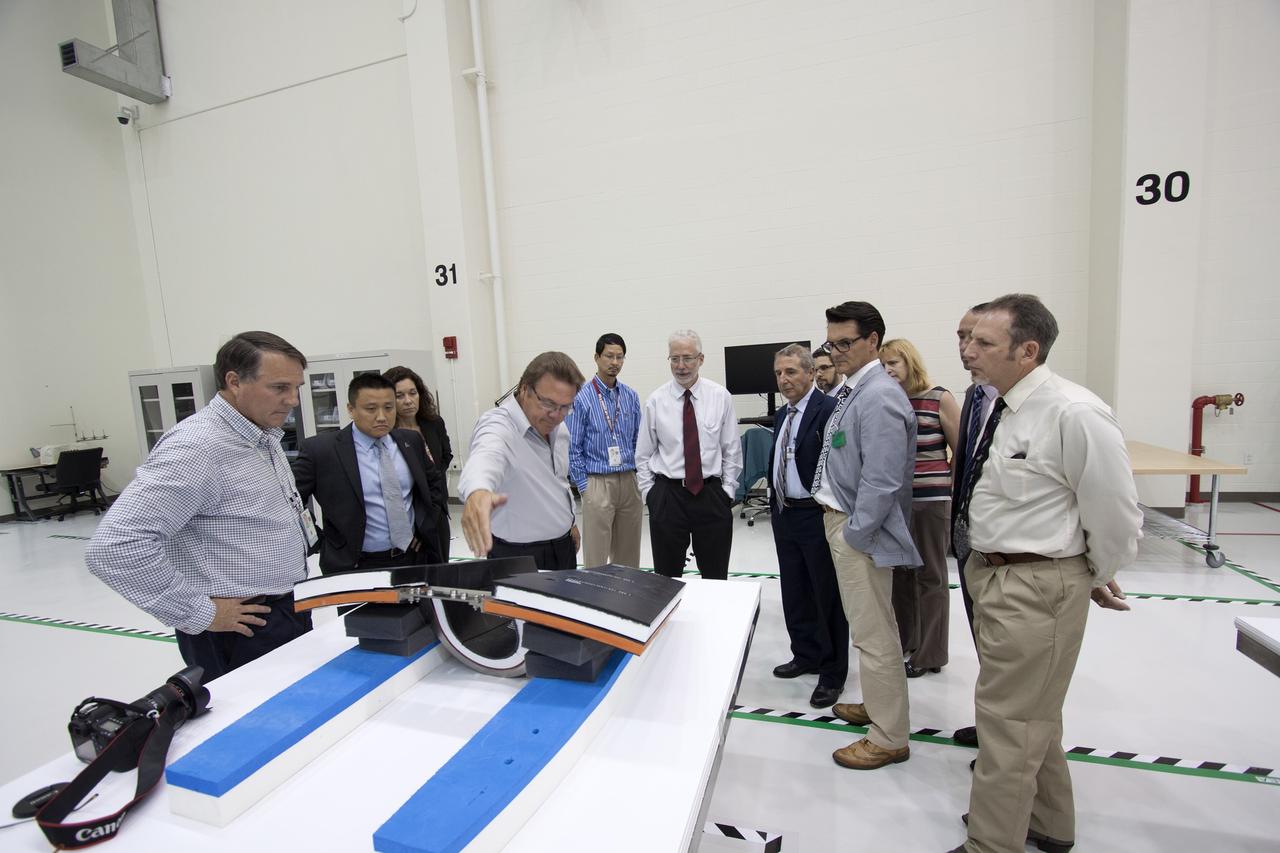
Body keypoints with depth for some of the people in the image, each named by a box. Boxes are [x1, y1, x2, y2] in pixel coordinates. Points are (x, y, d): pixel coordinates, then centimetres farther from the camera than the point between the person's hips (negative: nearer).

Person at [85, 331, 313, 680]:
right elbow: (114, 547, -26)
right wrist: (199, 614, -20)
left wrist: (294, 519, 6)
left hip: (291, 611, 9)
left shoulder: (264, 436, 7)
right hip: (243, 629, -8)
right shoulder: (197, 448, -22)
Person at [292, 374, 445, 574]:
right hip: (358, 566, -3)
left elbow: (432, 484, 13)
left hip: (416, 555, 4)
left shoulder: (411, 441, 0)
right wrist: (321, 544, -10)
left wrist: (426, 529, 5)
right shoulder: (321, 449, -12)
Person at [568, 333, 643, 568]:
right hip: (598, 482, -4)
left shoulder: (631, 396, 7)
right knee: (596, 555, 2)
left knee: (628, 554, 14)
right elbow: (573, 448, -5)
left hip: (629, 481, 5)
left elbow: (638, 441, 12)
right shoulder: (582, 397, -7)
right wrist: (584, 487, -7)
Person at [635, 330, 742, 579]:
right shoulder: (655, 400, -1)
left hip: (711, 494, 0)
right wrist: (649, 493, 1)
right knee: (667, 576, 11)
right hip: (667, 494, 0)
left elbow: (732, 449, 4)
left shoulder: (721, 396, -1)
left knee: (716, 577, 12)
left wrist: (728, 490, 0)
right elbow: (643, 454, 4)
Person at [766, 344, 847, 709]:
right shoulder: (781, 415, 12)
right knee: (794, 593, 18)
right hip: (784, 514, 8)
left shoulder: (829, 409, -14)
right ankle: (806, 655, 36)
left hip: (817, 515, -8)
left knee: (827, 595, 6)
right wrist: (775, 504, 16)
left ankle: (833, 674, 21)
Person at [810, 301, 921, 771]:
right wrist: (836, 521, 16)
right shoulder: (850, 391, 11)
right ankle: (875, 705, 42)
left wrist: (853, 534, -17)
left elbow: (881, 481, -23)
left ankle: (888, 739, 19)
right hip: (838, 518, 10)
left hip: (859, 528, -10)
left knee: (874, 635, 2)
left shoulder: (879, 397, -19)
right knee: (865, 627, 23)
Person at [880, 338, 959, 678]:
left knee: (930, 576, 7)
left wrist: (948, 485, -1)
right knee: (899, 573, 15)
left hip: (931, 502, -4)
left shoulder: (939, 399, -5)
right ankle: (903, 640, 33)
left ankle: (930, 654, 22)